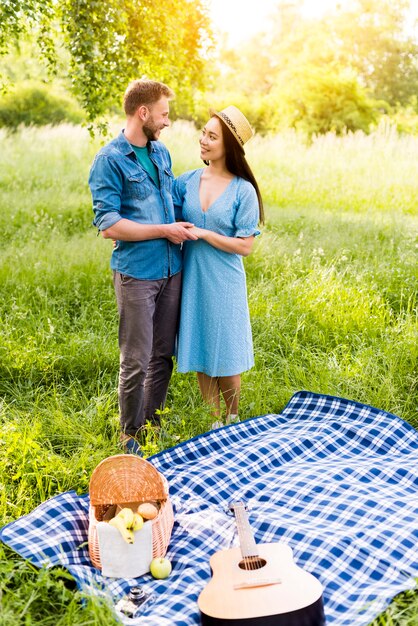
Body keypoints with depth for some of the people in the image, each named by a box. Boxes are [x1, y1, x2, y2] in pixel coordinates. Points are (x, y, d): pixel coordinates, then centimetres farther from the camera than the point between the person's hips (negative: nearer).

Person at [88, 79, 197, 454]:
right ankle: (131, 434, 17)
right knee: (137, 360, -1)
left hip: (171, 269, 7)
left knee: (163, 354, 13)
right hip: (136, 272, -6)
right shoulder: (110, 160, -10)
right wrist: (164, 230, -13)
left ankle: (153, 420, 30)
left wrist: (185, 227, 8)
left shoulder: (162, 152, 12)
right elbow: (108, 224, -16)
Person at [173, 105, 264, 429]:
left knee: (225, 356, 8)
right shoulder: (187, 181, 1)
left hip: (224, 283, -4)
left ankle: (232, 423, 28)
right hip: (192, 280, 4)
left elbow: (245, 246, -11)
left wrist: (202, 233, -16)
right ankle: (212, 423, 29)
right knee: (200, 354, 12)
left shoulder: (243, 191, -9)